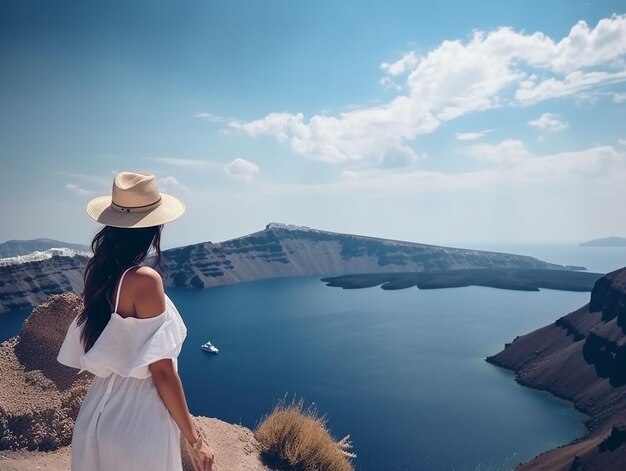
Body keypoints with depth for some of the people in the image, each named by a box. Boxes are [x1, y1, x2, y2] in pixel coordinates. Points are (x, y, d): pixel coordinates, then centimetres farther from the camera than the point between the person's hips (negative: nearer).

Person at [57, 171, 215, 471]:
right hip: (138, 423, -7)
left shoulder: (99, 272, -1)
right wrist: (193, 440, -13)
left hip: (100, 414, 7)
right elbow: (161, 370, -20)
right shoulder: (144, 280, -23)